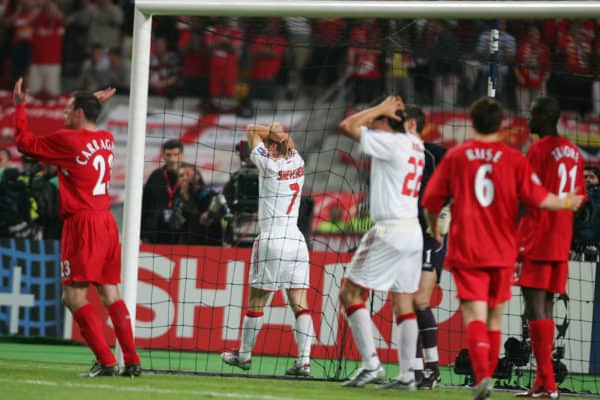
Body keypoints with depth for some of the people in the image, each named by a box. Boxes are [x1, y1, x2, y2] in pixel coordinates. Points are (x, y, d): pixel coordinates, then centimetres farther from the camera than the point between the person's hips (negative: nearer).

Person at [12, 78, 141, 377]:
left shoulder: (68, 140, -11)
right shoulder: (106, 139, 10)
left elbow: (25, 142, -1)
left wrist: (19, 107, 8)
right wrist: (95, 102, 33)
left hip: (82, 225, -8)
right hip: (106, 221, 8)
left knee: (74, 296, -6)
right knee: (110, 294, 11)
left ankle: (106, 361, -15)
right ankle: (132, 361, 7)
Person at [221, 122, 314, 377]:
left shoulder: (268, 163, -7)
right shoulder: (297, 162, 7)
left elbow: (251, 129, 4)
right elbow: (288, 141, 26)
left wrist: (273, 133, -5)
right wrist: (280, 133, 7)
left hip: (271, 240, -5)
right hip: (296, 240, 5)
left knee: (256, 302, 8)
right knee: (300, 304, -1)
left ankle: (244, 354, 19)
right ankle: (304, 359, -11)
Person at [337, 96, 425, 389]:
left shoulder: (390, 143, -12)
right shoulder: (413, 144, 12)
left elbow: (347, 126, -10)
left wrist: (380, 109, -2)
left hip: (390, 231, -9)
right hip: (412, 231, 9)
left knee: (350, 293, -2)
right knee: (404, 302, 9)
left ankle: (371, 364, -11)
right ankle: (407, 374, 5)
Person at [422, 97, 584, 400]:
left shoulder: (455, 156, 0)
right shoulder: (514, 158, 0)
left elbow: (431, 202, 4)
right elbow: (537, 198, -7)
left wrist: (434, 229, 22)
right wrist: (567, 203, 8)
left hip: (465, 249, -2)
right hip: (502, 250, 2)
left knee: (475, 315, -8)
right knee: (494, 316, 16)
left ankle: (482, 376, -29)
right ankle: (487, 376, 23)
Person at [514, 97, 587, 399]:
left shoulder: (538, 151, -11)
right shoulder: (574, 153, 13)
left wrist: (516, 247, -13)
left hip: (537, 242, -8)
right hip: (561, 243, 8)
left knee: (535, 309, -8)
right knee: (545, 309, 12)